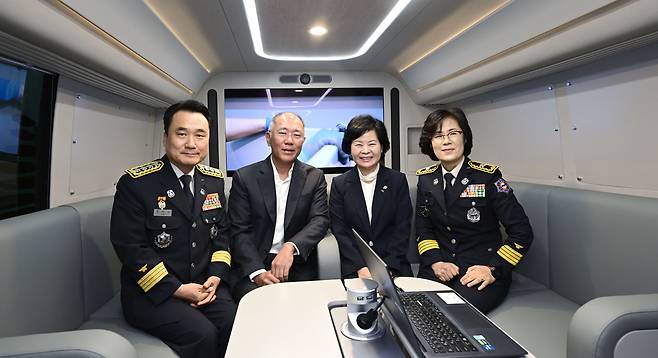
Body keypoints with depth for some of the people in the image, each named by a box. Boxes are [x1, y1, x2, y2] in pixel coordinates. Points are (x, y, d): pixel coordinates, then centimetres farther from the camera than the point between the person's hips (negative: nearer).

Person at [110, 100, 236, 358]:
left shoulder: (214, 180, 5)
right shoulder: (136, 183, -12)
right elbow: (130, 247, -14)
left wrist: (216, 275, -6)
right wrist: (176, 288, -16)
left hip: (203, 284, 5)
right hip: (151, 292, -4)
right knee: (203, 335, -24)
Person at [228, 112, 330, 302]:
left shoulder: (315, 177, 5)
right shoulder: (244, 177, 0)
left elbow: (320, 221, -5)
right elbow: (239, 231, -3)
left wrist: (291, 247, -23)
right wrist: (257, 272, -17)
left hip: (298, 267, 2)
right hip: (252, 266, -1)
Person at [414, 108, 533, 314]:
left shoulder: (488, 176, -8)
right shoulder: (426, 179, 5)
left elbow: (522, 233, -5)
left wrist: (494, 269, -14)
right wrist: (435, 262, -7)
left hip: (481, 270, -3)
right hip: (441, 267, 3)